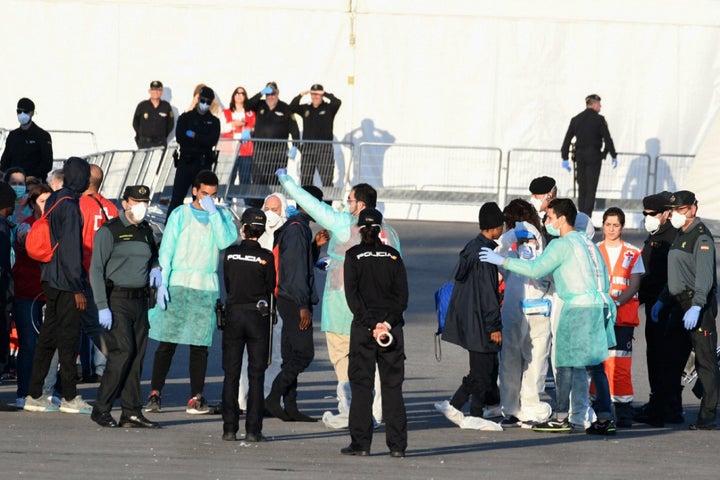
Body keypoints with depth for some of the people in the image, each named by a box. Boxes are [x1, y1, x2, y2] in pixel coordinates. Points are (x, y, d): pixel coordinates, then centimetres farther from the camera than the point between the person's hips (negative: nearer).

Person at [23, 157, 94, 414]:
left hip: (51, 280, 9)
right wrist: (78, 288, -17)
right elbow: (70, 249, -19)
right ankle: (70, 398, 0)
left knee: (48, 336, 11)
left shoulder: (54, 200, 13)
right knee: (68, 336, -4)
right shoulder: (69, 205, -16)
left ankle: (35, 395, 13)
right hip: (66, 282, -9)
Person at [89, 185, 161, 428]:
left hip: (140, 300, 7)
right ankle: (101, 409, -8)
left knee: (137, 355, 3)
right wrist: (102, 307, -16)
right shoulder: (109, 231, -6)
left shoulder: (145, 230, 14)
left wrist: (155, 268, 10)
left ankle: (132, 412, 5)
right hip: (116, 300, -7)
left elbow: (154, 254, 35)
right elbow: (96, 270, -9)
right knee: (122, 351, -15)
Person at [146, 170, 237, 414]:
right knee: (167, 342, -3)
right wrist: (163, 282, -5)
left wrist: (213, 212, -9)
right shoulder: (180, 215, 7)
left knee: (200, 345, 1)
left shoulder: (222, 215, 10)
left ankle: (197, 396, 6)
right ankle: (155, 393, 1)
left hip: (206, 288, 1)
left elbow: (226, 241, -8)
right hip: (177, 284, -1)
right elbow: (166, 250, 4)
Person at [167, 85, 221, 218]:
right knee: (177, 197, -6)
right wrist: (202, 140, -7)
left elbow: (212, 141, -6)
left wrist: (193, 136, -9)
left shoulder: (213, 121, 10)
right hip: (186, 162, -1)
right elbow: (180, 138, -7)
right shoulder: (185, 118, 7)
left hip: (204, 164, 1)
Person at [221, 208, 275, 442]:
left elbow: (226, 284, 5)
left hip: (233, 315, 1)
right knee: (256, 375, 4)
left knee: (231, 374, 7)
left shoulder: (230, 254, -3)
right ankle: (253, 429, -1)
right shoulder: (266, 257, -7)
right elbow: (271, 288, 0)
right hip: (258, 316, -1)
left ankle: (230, 429, 3)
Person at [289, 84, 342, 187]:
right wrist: (301, 95, -11)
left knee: (327, 181, -6)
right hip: (307, 148, 3)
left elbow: (337, 102, -15)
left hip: (324, 149, -3)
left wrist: (325, 94, -12)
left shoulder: (329, 108, 2)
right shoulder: (305, 109, 10)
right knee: (305, 181, 7)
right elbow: (291, 107, -2)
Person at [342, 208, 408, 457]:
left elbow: (352, 294, -9)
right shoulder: (393, 256, 5)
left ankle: (361, 443, -2)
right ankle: (397, 444, 1)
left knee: (361, 385, 2)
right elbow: (402, 294, -1)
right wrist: (388, 323, -6)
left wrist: (370, 324, -11)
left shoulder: (353, 256, -2)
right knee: (392, 385, 5)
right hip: (393, 328, 2)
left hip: (363, 327, -2)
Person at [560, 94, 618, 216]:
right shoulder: (599, 119, -7)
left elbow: (567, 140, 7)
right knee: (591, 188, -2)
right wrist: (614, 156, 4)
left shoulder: (576, 119, 7)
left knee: (582, 188, 11)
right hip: (594, 156, -4)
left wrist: (565, 158, 12)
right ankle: (587, 216, -9)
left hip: (580, 156, 4)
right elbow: (607, 139, -6)